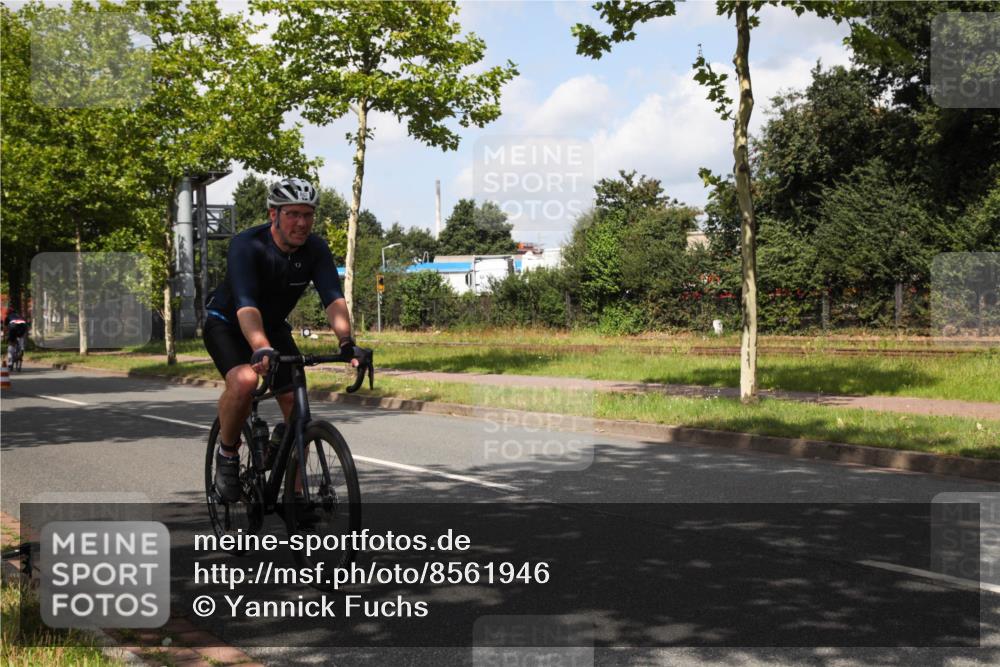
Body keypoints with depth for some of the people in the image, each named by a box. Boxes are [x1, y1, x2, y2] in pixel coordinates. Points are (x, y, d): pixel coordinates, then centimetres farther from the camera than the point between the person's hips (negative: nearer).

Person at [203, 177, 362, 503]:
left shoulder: (316, 249, -17)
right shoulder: (247, 245, -30)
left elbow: (333, 298, -29)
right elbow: (246, 305, -43)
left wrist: (346, 341, -47)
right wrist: (261, 349, -60)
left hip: (273, 328, 5)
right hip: (227, 324, -4)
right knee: (244, 381, -34)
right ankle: (227, 454, -7)